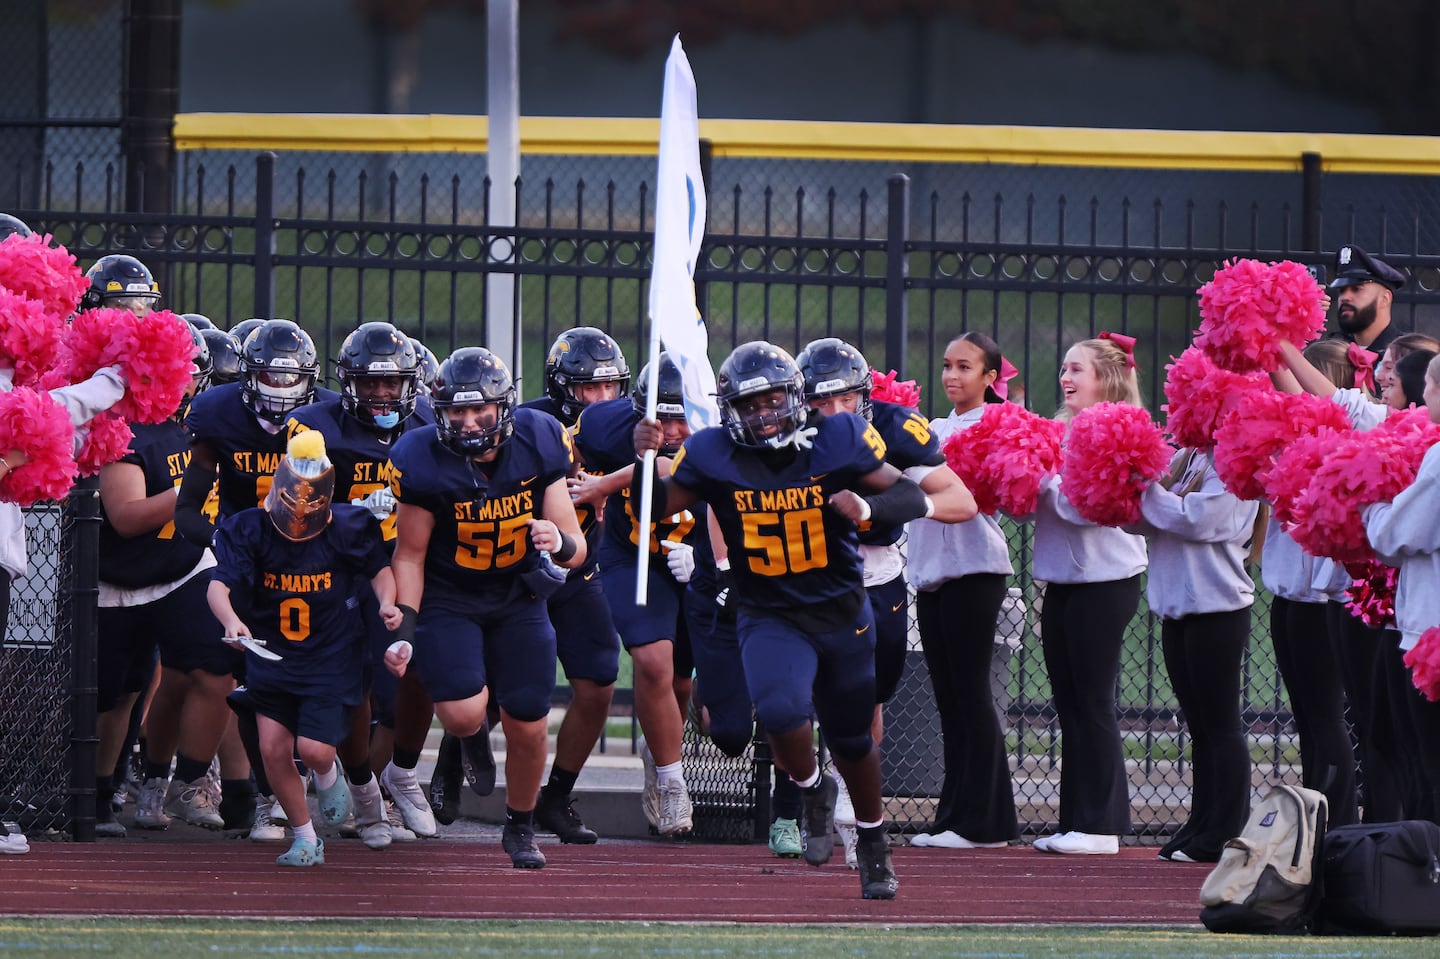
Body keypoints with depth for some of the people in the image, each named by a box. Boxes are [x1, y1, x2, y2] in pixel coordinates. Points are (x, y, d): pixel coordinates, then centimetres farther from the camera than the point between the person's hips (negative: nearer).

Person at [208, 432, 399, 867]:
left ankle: (329, 776, 26)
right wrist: (230, 620, -42)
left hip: (331, 657, -2)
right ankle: (306, 840, 13)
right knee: (273, 749, -6)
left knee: (313, 750, -13)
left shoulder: (348, 528, -10)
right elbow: (219, 585, -22)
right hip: (270, 652, 2)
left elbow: (379, 568, 8)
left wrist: (387, 602, -13)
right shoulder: (249, 530, -12)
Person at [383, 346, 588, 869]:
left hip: (517, 596, 2)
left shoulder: (537, 447, -15)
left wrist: (560, 542, -33)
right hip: (448, 598, -2)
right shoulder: (425, 463, -21)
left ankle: (520, 827, 25)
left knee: (527, 725, -2)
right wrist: (404, 631, -16)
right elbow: (410, 555, -9)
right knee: (465, 716, -23)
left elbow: (577, 548, -10)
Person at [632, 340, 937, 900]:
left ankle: (873, 843, 39)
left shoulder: (839, 440, -11)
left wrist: (869, 507, -31)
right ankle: (812, 792, 4)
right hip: (769, 618, -1)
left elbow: (914, 499, -10)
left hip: (843, 615, 1)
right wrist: (646, 461, -21)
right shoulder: (715, 456, -10)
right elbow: (657, 507, -2)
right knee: (780, 711, -29)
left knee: (852, 739, 14)